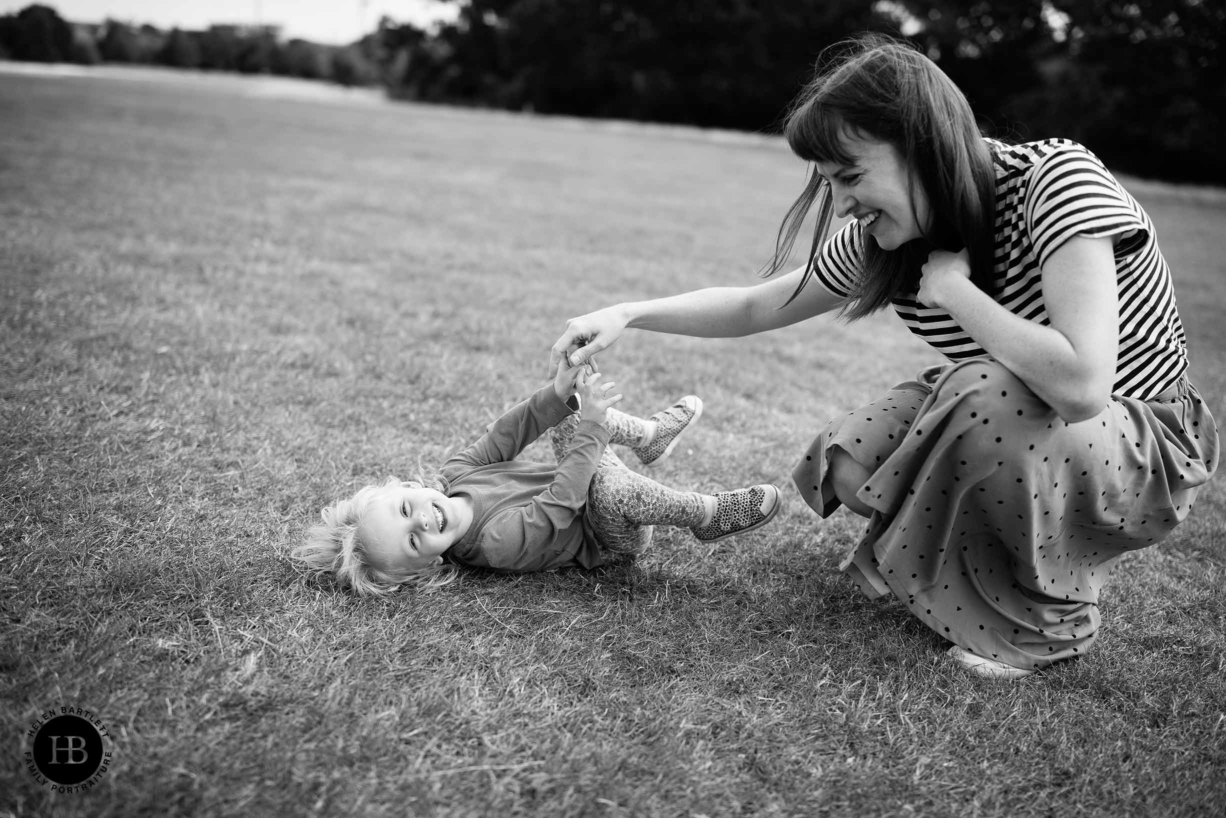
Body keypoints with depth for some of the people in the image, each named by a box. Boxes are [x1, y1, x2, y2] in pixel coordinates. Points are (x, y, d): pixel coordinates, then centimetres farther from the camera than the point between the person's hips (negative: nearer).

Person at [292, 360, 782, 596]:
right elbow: (562, 501, -35)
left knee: (572, 398, 7)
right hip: (616, 536, -8)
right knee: (610, 484, -42)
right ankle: (708, 515, -18)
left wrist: (558, 395, -24)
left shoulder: (453, 476, -15)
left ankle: (650, 434, 17)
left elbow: (502, 439, -12)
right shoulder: (499, 540, -35)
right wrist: (593, 425, -36)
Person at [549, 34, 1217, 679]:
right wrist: (627, 315, -8)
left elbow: (1080, 384, -40)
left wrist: (951, 287, -29)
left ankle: (1051, 619, -9)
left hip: (1147, 449, -5)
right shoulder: (876, 242, -9)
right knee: (847, 463, -15)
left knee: (983, 397, -34)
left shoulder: (1057, 179, -28)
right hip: (1005, 430, 6)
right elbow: (754, 308, 3)